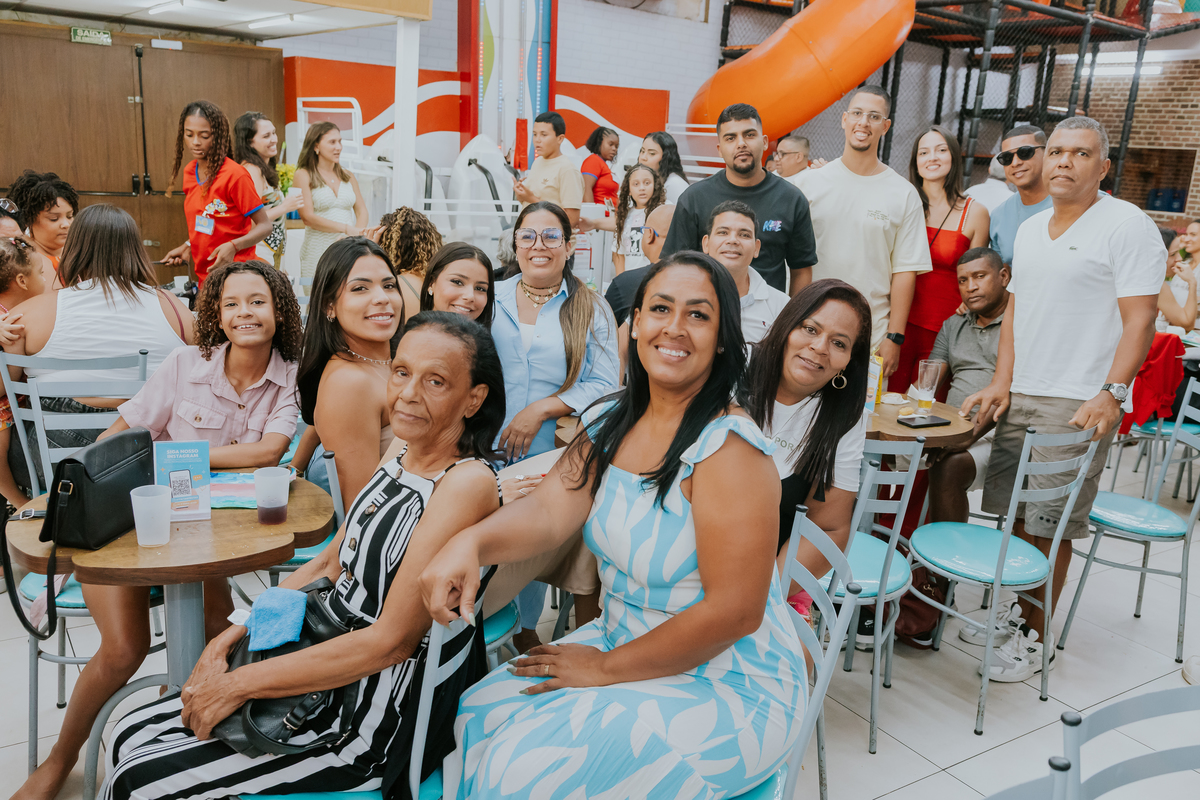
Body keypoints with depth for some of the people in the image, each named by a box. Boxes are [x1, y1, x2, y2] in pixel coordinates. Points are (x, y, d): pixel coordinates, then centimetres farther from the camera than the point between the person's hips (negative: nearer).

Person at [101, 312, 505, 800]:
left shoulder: (469, 482, -24)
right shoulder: (400, 461, 4)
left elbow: (392, 640, -26)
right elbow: (329, 566, 12)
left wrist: (240, 684, -17)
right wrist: (230, 639, 1)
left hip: (365, 725, -8)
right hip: (323, 668, 8)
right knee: (130, 735, 11)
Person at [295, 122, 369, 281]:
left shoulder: (348, 175, 16)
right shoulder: (303, 175, 2)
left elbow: (361, 210, 12)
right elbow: (308, 218, -7)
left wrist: (357, 234, -9)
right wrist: (346, 229, -13)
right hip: (318, 251, -4)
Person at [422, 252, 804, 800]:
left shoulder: (728, 447, -22)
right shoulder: (607, 425, 1)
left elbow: (734, 612, -23)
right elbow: (548, 512, -10)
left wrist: (606, 668, -15)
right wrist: (470, 542, -32)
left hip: (730, 687, -6)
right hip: (621, 642, 7)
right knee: (478, 716, -1)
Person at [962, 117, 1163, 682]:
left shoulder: (1127, 225, -4)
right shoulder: (1030, 229, 16)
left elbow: (1139, 320, -10)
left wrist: (1111, 394, -19)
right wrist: (1001, 383, 9)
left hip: (1079, 405, -6)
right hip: (1019, 398, 6)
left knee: (1049, 527, -3)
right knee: (1010, 515, 10)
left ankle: (1034, 638, 10)